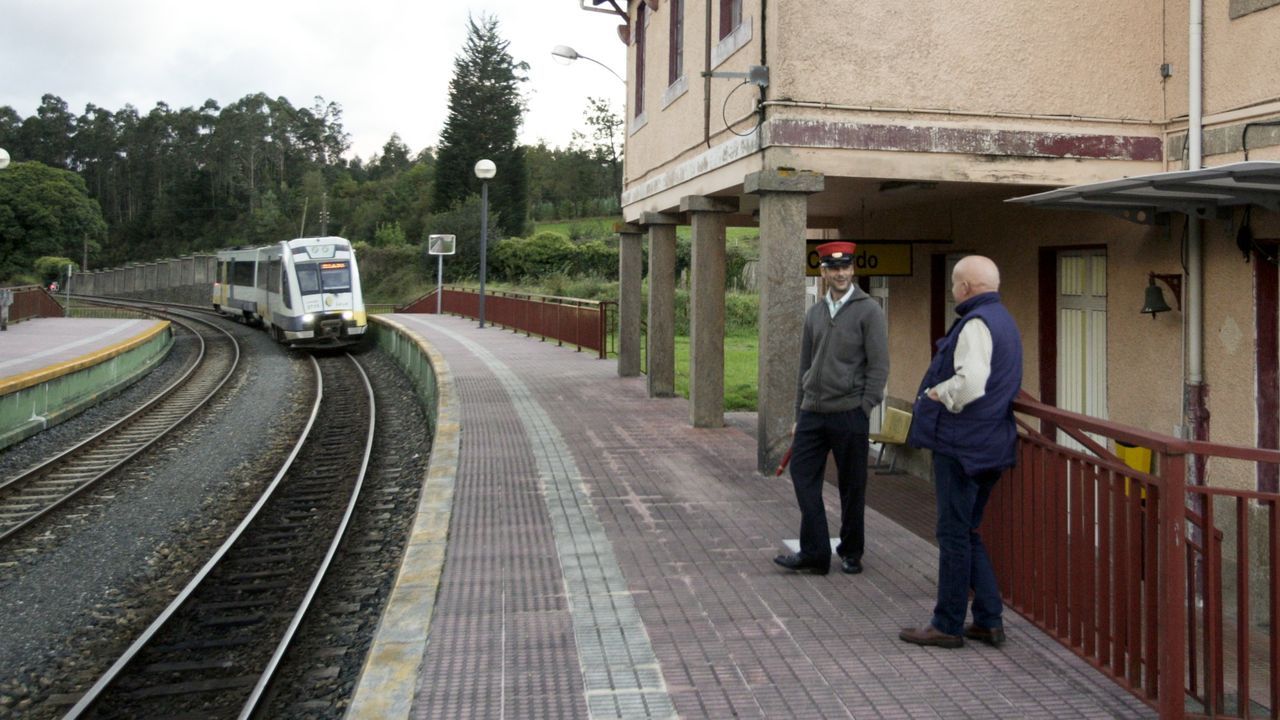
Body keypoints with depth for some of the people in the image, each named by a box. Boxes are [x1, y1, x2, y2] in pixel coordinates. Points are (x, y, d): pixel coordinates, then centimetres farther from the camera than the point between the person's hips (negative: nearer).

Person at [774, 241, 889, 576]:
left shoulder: (868, 310, -4)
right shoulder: (814, 312, 12)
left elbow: (879, 366, -7)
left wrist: (863, 410, -11)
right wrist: (798, 415, 15)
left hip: (849, 414, -5)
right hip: (812, 412, 5)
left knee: (852, 488, 6)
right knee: (803, 476, 2)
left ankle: (851, 554, 21)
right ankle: (814, 554, 11)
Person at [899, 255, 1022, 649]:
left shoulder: (976, 323, -16)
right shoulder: (1003, 320, 17)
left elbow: (970, 383, -29)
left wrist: (937, 392, -11)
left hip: (961, 443, -10)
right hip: (991, 443, 10)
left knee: (955, 534, -1)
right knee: (968, 532, 17)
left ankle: (948, 625, 9)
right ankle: (988, 620, 21)